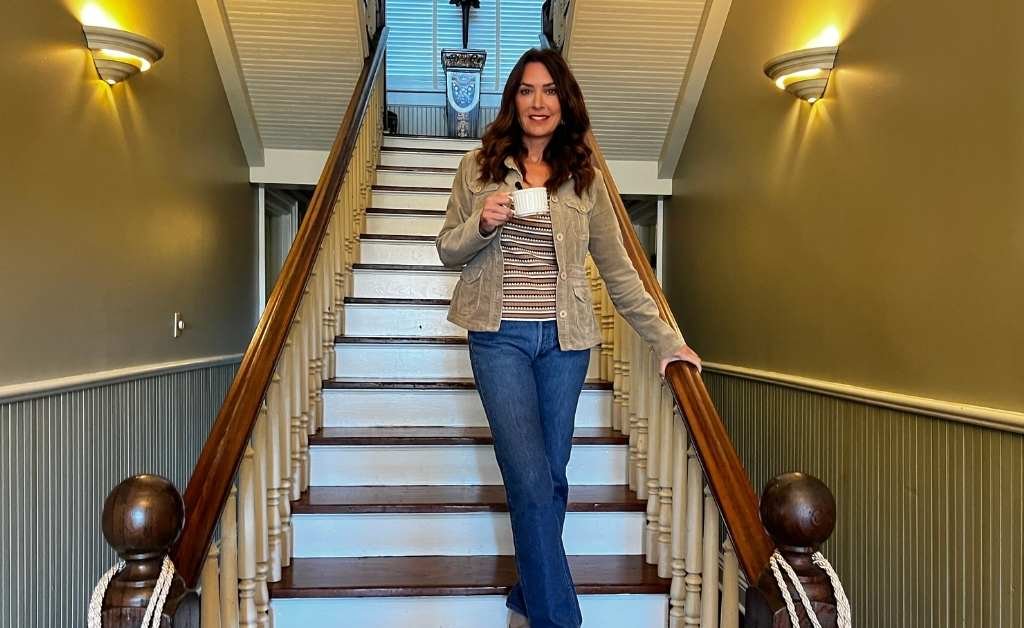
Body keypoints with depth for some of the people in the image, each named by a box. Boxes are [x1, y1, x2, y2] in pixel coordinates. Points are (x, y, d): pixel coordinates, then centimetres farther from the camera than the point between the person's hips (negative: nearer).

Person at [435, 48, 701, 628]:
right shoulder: (480, 167, 5)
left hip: (566, 340, 2)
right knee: (531, 480, -8)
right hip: (501, 336, -2)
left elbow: (618, 269, 9)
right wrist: (482, 224, -14)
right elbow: (448, 252, 8)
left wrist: (666, 338, 6)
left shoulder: (586, 177, 7)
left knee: (551, 477, 9)